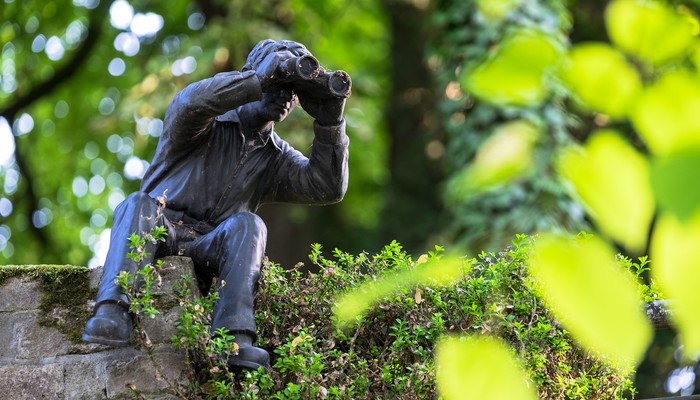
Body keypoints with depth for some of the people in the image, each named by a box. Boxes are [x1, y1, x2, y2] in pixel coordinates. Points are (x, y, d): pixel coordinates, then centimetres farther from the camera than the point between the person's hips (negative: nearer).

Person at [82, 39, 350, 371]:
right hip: (158, 232, -2)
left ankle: (234, 337, -46)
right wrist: (261, 79, -22)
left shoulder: (276, 157, 21)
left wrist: (330, 122, -4)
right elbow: (191, 102, -19)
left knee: (248, 225, -29)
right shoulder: (208, 123, 8)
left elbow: (328, 189, 5)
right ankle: (111, 314, -50)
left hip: (210, 248, 2)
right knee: (139, 203, -34)